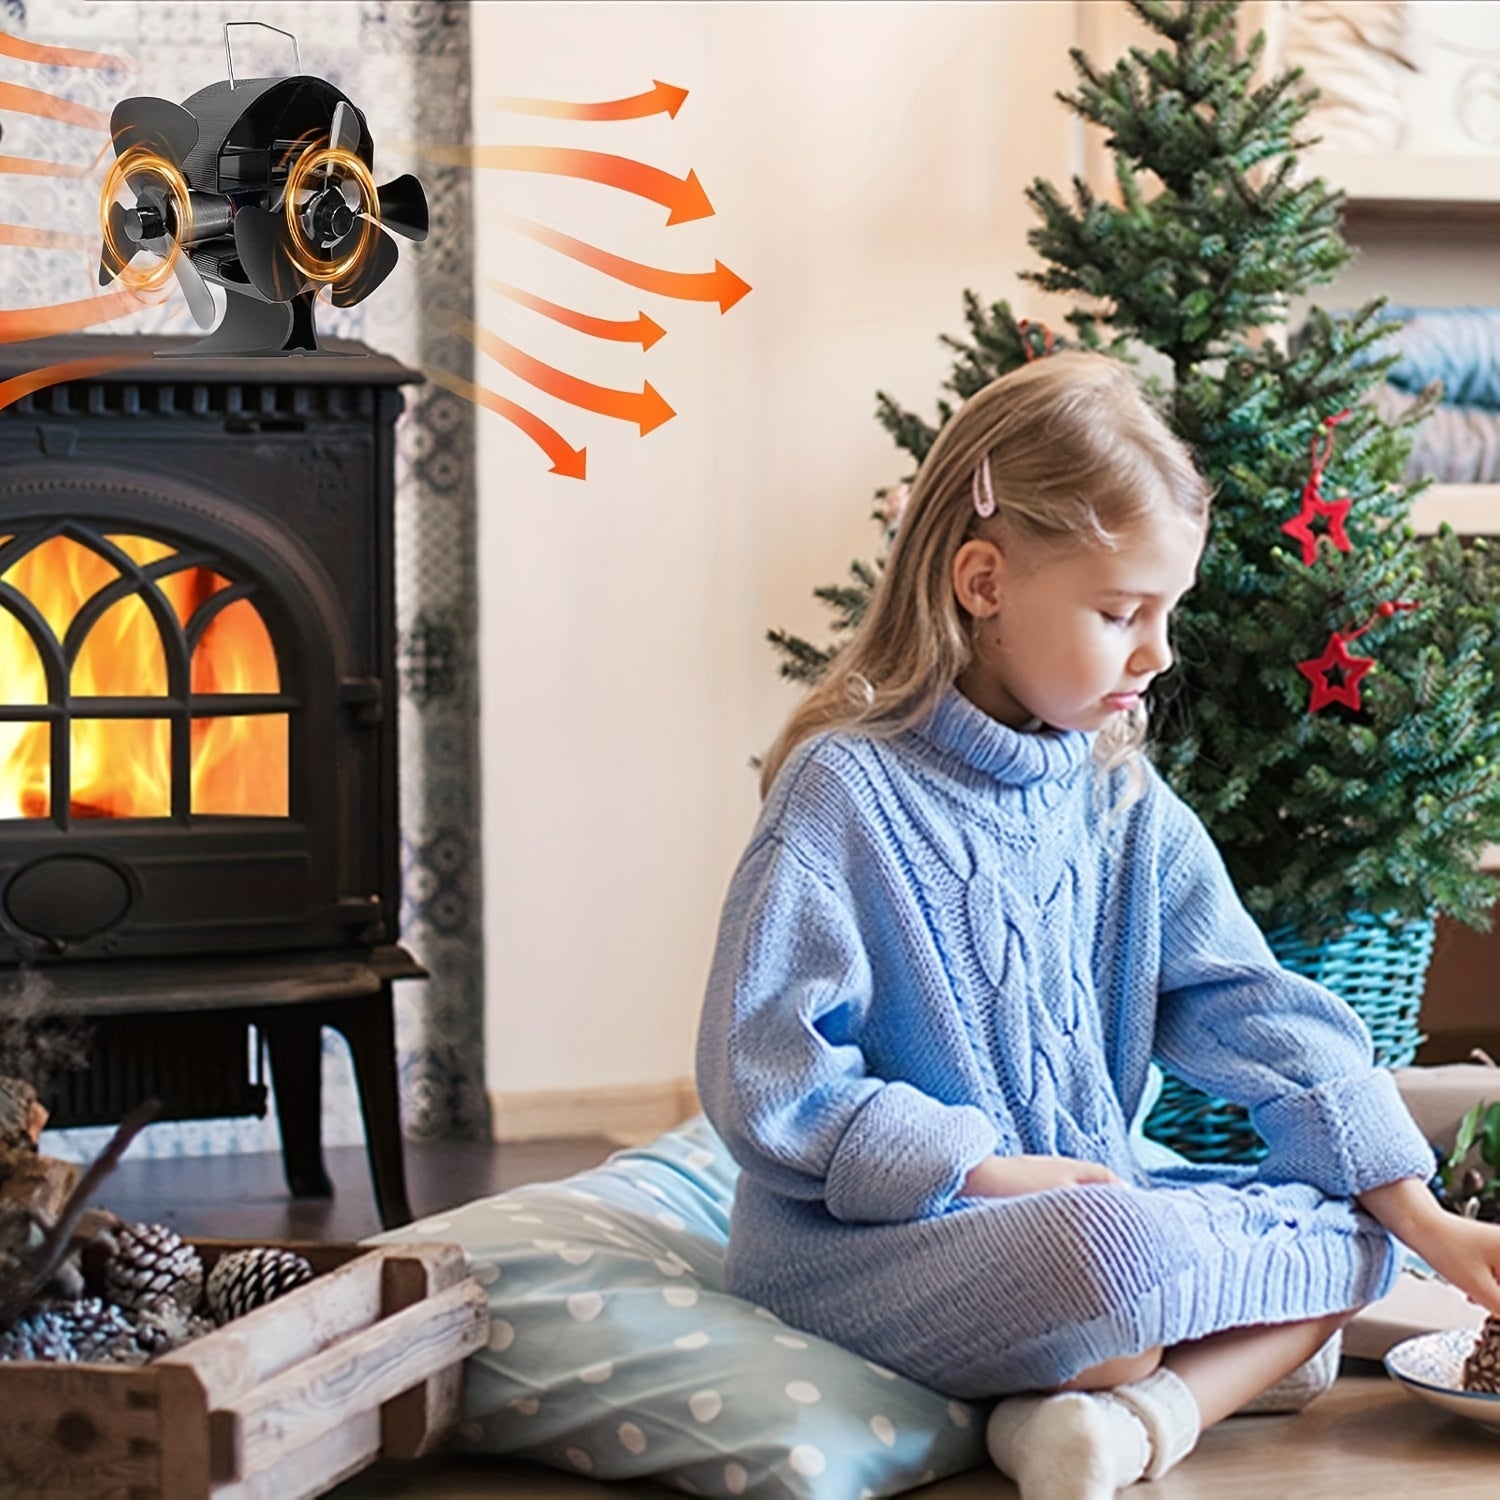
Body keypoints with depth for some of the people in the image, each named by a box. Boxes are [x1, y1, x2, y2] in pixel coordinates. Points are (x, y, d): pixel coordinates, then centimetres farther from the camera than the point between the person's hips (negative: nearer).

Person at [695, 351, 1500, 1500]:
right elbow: (764, 1079, -16)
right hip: (868, 1245, -8)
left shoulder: (1127, 805, 7)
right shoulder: (846, 792, -13)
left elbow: (1255, 1013, 4)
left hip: (1088, 1193, 8)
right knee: (1124, 1248, -35)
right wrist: (989, 1171, -20)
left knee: (1352, 1230, -2)